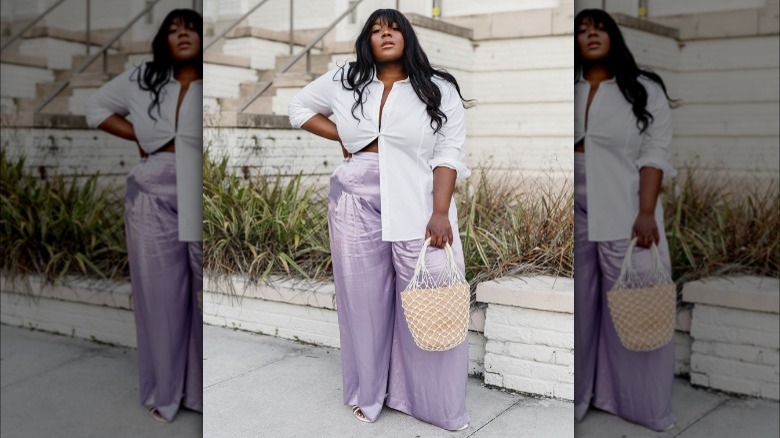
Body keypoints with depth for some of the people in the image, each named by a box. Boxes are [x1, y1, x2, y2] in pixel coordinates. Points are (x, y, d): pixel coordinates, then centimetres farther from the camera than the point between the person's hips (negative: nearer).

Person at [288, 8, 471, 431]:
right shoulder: (345, 81, 8)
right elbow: (299, 107, 21)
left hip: (418, 206, -2)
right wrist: (343, 137, 6)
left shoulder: (438, 89, 1)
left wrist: (440, 213, -16)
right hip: (357, 205, 2)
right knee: (364, 299, 11)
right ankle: (367, 391, 29)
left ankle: (437, 402, 14)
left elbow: (449, 152, -5)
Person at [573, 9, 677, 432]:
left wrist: (646, 213, -14)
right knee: (578, 306, 7)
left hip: (625, 214, -2)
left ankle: (639, 401, 13)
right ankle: (578, 393, 20)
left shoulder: (644, 90, 3)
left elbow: (654, 153, -4)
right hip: (577, 216, 2)